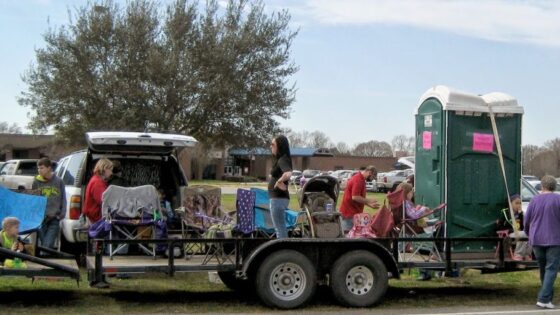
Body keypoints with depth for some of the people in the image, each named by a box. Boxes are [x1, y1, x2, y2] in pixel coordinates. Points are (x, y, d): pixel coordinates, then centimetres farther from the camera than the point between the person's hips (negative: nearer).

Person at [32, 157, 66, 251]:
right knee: (43, 244, 3)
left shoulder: (58, 181, 5)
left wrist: (62, 214, -1)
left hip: (54, 219, -1)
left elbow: (63, 199, 9)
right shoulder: (36, 182, 6)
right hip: (40, 218, 2)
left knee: (48, 244, -12)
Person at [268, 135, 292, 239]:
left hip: (278, 198, -10)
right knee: (281, 227, 16)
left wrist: (279, 182, -25)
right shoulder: (279, 159, 12)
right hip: (277, 198, 10)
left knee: (280, 228, -5)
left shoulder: (282, 160, -16)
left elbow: (288, 174, -37)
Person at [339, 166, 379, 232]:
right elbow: (355, 197, -23)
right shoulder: (358, 179, -16)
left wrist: (370, 205, 16)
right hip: (350, 213, -10)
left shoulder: (360, 179, 17)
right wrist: (369, 200, -12)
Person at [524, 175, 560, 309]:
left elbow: (526, 221, 9)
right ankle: (544, 299, -12)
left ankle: (548, 296, 25)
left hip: (537, 240, 4)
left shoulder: (535, 200, 4)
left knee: (543, 268, 17)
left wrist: (528, 234, 27)